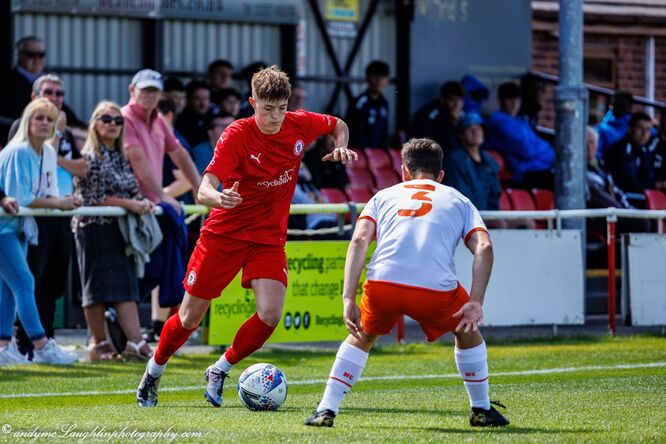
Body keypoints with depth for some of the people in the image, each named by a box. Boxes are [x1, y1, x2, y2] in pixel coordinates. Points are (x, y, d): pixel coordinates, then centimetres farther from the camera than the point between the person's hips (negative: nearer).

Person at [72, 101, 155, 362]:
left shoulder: (122, 157, 13)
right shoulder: (89, 157, -8)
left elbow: (132, 190, 19)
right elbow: (91, 198, -14)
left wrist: (142, 203, -2)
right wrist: (128, 204, -16)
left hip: (120, 228, 6)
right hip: (94, 228, -6)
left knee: (126, 284, -2)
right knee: (97, 284, -2)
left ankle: (135, 342, -8)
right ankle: (99, 344, 4)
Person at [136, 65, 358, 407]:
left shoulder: (300, 125, -7)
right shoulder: (237, 135, -20)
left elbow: (338, 126, 16)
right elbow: (205, 189, -30)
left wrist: (341, 147, -5)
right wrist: (218, 197, -53)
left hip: (269, 238, 3)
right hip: (223, 234, -3)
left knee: (270, 314, -19)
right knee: (190, 318, 4)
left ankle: (220, 371, 5)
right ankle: (153, 372, 31)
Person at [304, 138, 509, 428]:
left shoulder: (384, 196, 27)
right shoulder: (458, 200, 26)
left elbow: (359, 241, 9)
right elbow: (484, 247, 9)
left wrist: (348, 300, 4)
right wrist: (476, 303, 4)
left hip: (382, 284, 1)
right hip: (437, 289, -1)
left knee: (362, 337, 31)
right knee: (468, 332, 31)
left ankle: (326, 410, 19)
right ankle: (481, 410, 34)